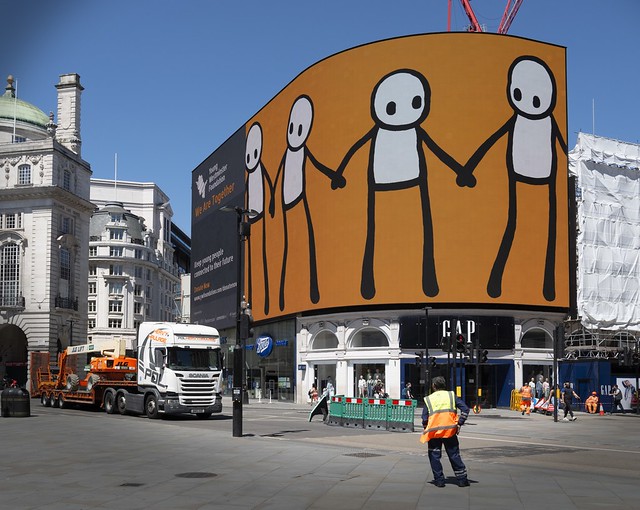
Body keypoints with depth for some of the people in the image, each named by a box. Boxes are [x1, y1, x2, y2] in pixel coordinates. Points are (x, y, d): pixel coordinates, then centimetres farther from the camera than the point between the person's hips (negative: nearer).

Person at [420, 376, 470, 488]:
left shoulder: (428, 399, 3)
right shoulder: (451, 396, 6)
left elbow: (425, 418, -2)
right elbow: (465, 409, -3)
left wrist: (426, 429, 12)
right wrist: (459, 423, 0)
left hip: (434, 432, -1)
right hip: (450, 431, 2)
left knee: (434, 456, 11)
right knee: (454, 455, 11)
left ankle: (439, 480, 10)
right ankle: (462, 480, 13)